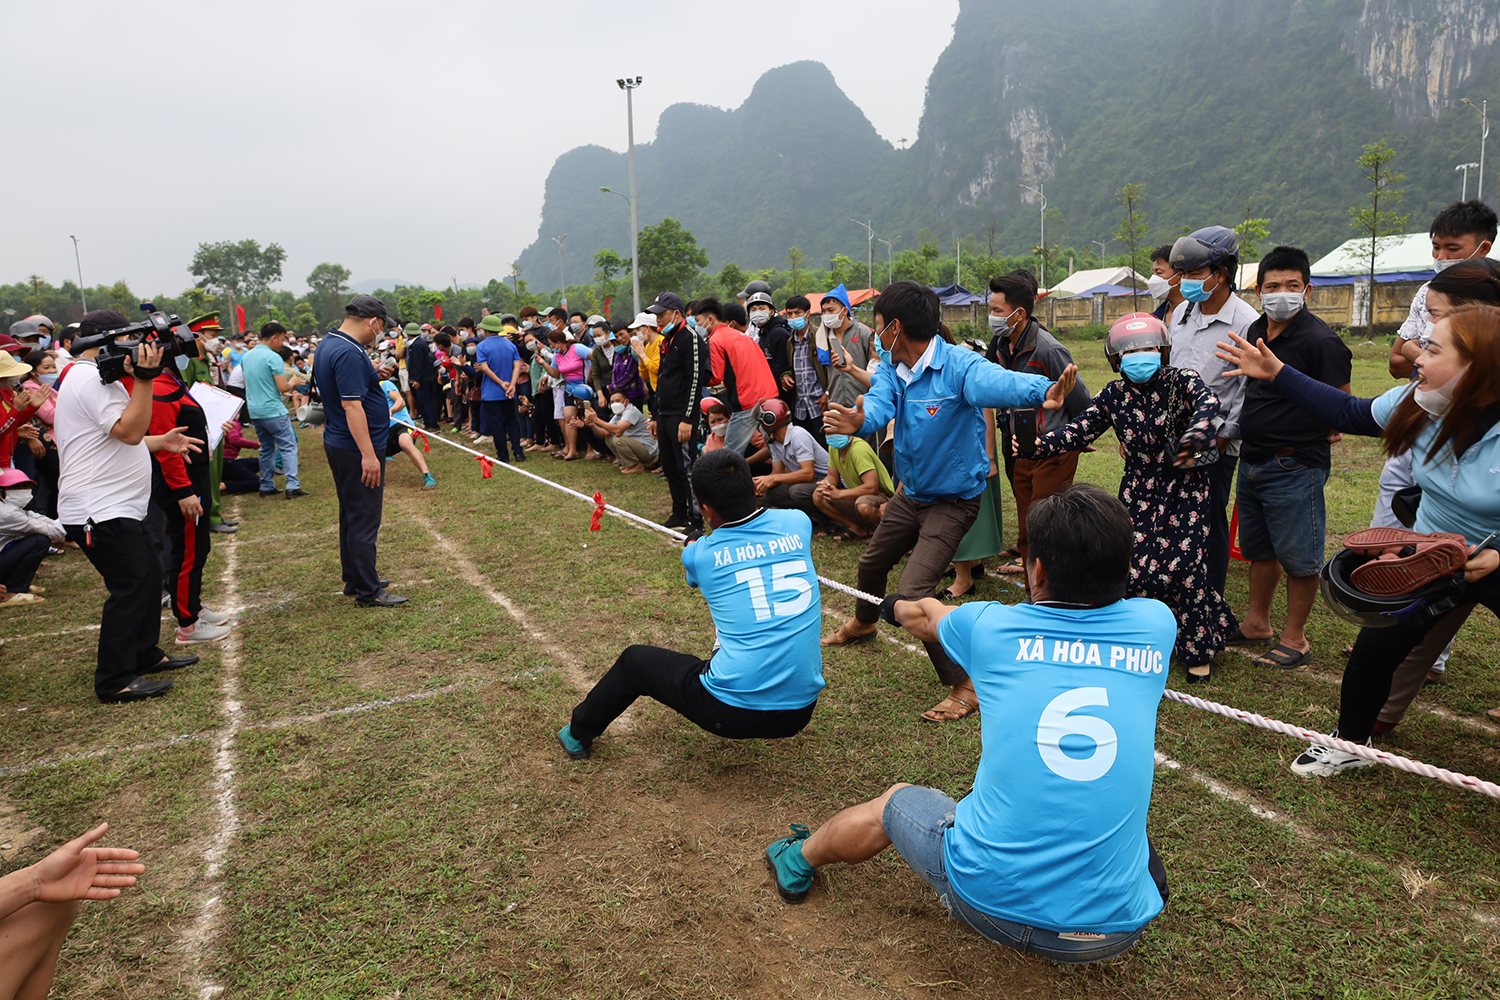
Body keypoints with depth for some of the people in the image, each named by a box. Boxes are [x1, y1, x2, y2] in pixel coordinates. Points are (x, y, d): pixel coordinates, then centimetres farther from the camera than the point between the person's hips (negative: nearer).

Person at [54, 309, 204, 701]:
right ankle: (114, 680, -2)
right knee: (131, 587, -9)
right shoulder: (90, 380, -15)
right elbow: (129, 430, -25)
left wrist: (161, 442, 16)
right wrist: (144, 378, -25)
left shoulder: (94, 377, 21)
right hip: (100, 511, -11)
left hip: (118, 507, 11)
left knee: (148, 576, 17)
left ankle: (145, 654, 30)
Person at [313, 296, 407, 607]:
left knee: (352, 515, 19)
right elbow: (351, 406, -27)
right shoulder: (349, 353, -21)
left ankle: (355, 579, 30)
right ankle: (368, 592, 3)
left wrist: (373, 376, 10)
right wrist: (368, 454, -27)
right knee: (364, 520, -4)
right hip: (356, 449, -11)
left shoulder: (328, 344, 11)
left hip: (337, 443, 11)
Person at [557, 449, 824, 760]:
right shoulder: (799, 522, 0)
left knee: (634, 660, 22)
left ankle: (579, 735, 45)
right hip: (801, 713, 3)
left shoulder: (699, 555, -3)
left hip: (732, 713, -3)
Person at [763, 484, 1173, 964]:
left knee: (895, 802, 28)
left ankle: (798, 860, 52)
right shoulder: (1155, 626, -4)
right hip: (1117, 928, 2)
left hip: (989, 902, -1)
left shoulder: (992, 627, -7)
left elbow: (927, 619, 18)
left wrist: (898, 607, 42)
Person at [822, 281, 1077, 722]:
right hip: (911, 492, 8)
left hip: (952, 500, -8)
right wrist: (859, 421, -52)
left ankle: (965, 686, -1)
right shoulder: (891, 366, -7)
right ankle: (863, 623, 61)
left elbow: (997, 382, -48)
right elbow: (879, 403, -26)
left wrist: (1043, 391, -72)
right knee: (872, 563, 27)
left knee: (912, 594, -19)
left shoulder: (958, 366, -27)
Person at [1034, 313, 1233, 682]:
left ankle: (1200, 648, 15)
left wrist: (1193, 437, -49)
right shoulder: (1113, 396, 0)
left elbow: (1208, 403, -28)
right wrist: (1041, 444, -23)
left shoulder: (1181, 381, -9)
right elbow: (1080, 429, -7)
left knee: (1182, 566, -7)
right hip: (1139, 490, 2)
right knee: (1137, 565, -6)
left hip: (1185, 488, -2)